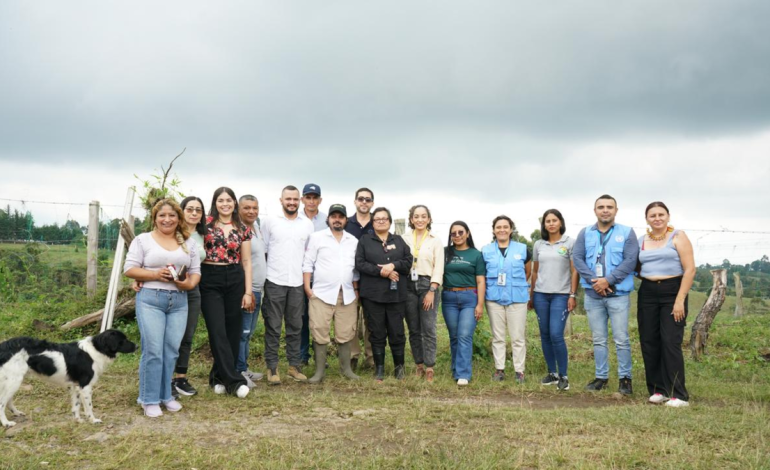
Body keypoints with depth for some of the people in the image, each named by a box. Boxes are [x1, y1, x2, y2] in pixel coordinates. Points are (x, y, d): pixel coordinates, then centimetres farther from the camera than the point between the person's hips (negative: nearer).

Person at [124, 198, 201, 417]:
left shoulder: (188, 242, 13)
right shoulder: (143, 240, 2)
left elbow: (195, 270, 11)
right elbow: (129, 269, -2)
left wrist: (190, 284, -11)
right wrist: (155, 274, -15)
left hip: (179, 301, 4)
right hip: (150, 299, -3)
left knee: (172, 350, 6)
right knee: (153, 350, -5)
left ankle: (165, 395, 20)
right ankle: (149, 399, 6)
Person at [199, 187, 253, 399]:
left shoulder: (243, 229, 7)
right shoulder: (206, 224, 0)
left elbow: (246, 262, 8)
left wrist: (248, 292, 4)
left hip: (235, 280, 3)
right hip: (210, 280, -3)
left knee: (233, 330, 6)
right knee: (217, 331, -6)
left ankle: (219, 376, 22)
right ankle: (235, 380, -1)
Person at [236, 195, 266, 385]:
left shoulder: (256, 225, 12)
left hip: (257, 289, 9)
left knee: (248, 333, 15)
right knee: (242, 333, -4)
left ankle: (244, 369, 24)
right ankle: (239, 372, 3)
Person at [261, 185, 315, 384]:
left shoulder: (307, 224, 7)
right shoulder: (270, 222, 1)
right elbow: (262, 249, 4)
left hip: (298, 282, 2)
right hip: (275, 282, -2)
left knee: (295, 327, 9)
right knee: (273, 327, 1)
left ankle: (294, 365, 17)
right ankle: (272, 367, 8)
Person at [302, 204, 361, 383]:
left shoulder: (353, 241, 12)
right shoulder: (317, 237, 1)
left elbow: (355, 268, 16)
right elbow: (308, 264, -1)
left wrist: (356, 290, 10)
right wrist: (307, 288, -7)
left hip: (347, 295, 3)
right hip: (322, 293, -3)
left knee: (346, 334, 7)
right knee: (320, 333, -1)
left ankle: (346, 368, 19)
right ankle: (320, 371, 8)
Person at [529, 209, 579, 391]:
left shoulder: (570, 243, 0)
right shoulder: (538, 245, 10)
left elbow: (574, 271, -2)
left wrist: (573, 295, -8)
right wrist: (531, 295, 13)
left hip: (561, 295, -4)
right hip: (540, 294, 4)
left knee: (556, 335, -12)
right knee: (545, 335, 6)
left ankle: (563, 376, 0)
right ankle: (552, 373, 17)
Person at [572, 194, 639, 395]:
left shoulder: (627, 233, 0)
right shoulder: (585, 233, 8)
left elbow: (630, 260, -9)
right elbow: (577, 258, -1)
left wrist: (608, 280, -17)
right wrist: (594, 280, -14)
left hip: (618, 294, -3)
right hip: (592, 295, 3)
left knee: (621, 339, -3)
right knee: (598, 339, 10)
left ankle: (625, 378, 9)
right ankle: (601, 377, 19)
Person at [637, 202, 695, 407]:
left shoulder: (678, 237, -2)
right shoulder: (642, 241, 11)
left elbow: (690, 269, -9)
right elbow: (636, 267, 20)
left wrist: (680, 300, -15)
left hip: (672, 292, -4)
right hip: (647, 293, 5)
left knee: (671, 343, -10)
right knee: (649, 343, 2)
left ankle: (678, 395, -4)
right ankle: (657, 390, 12)